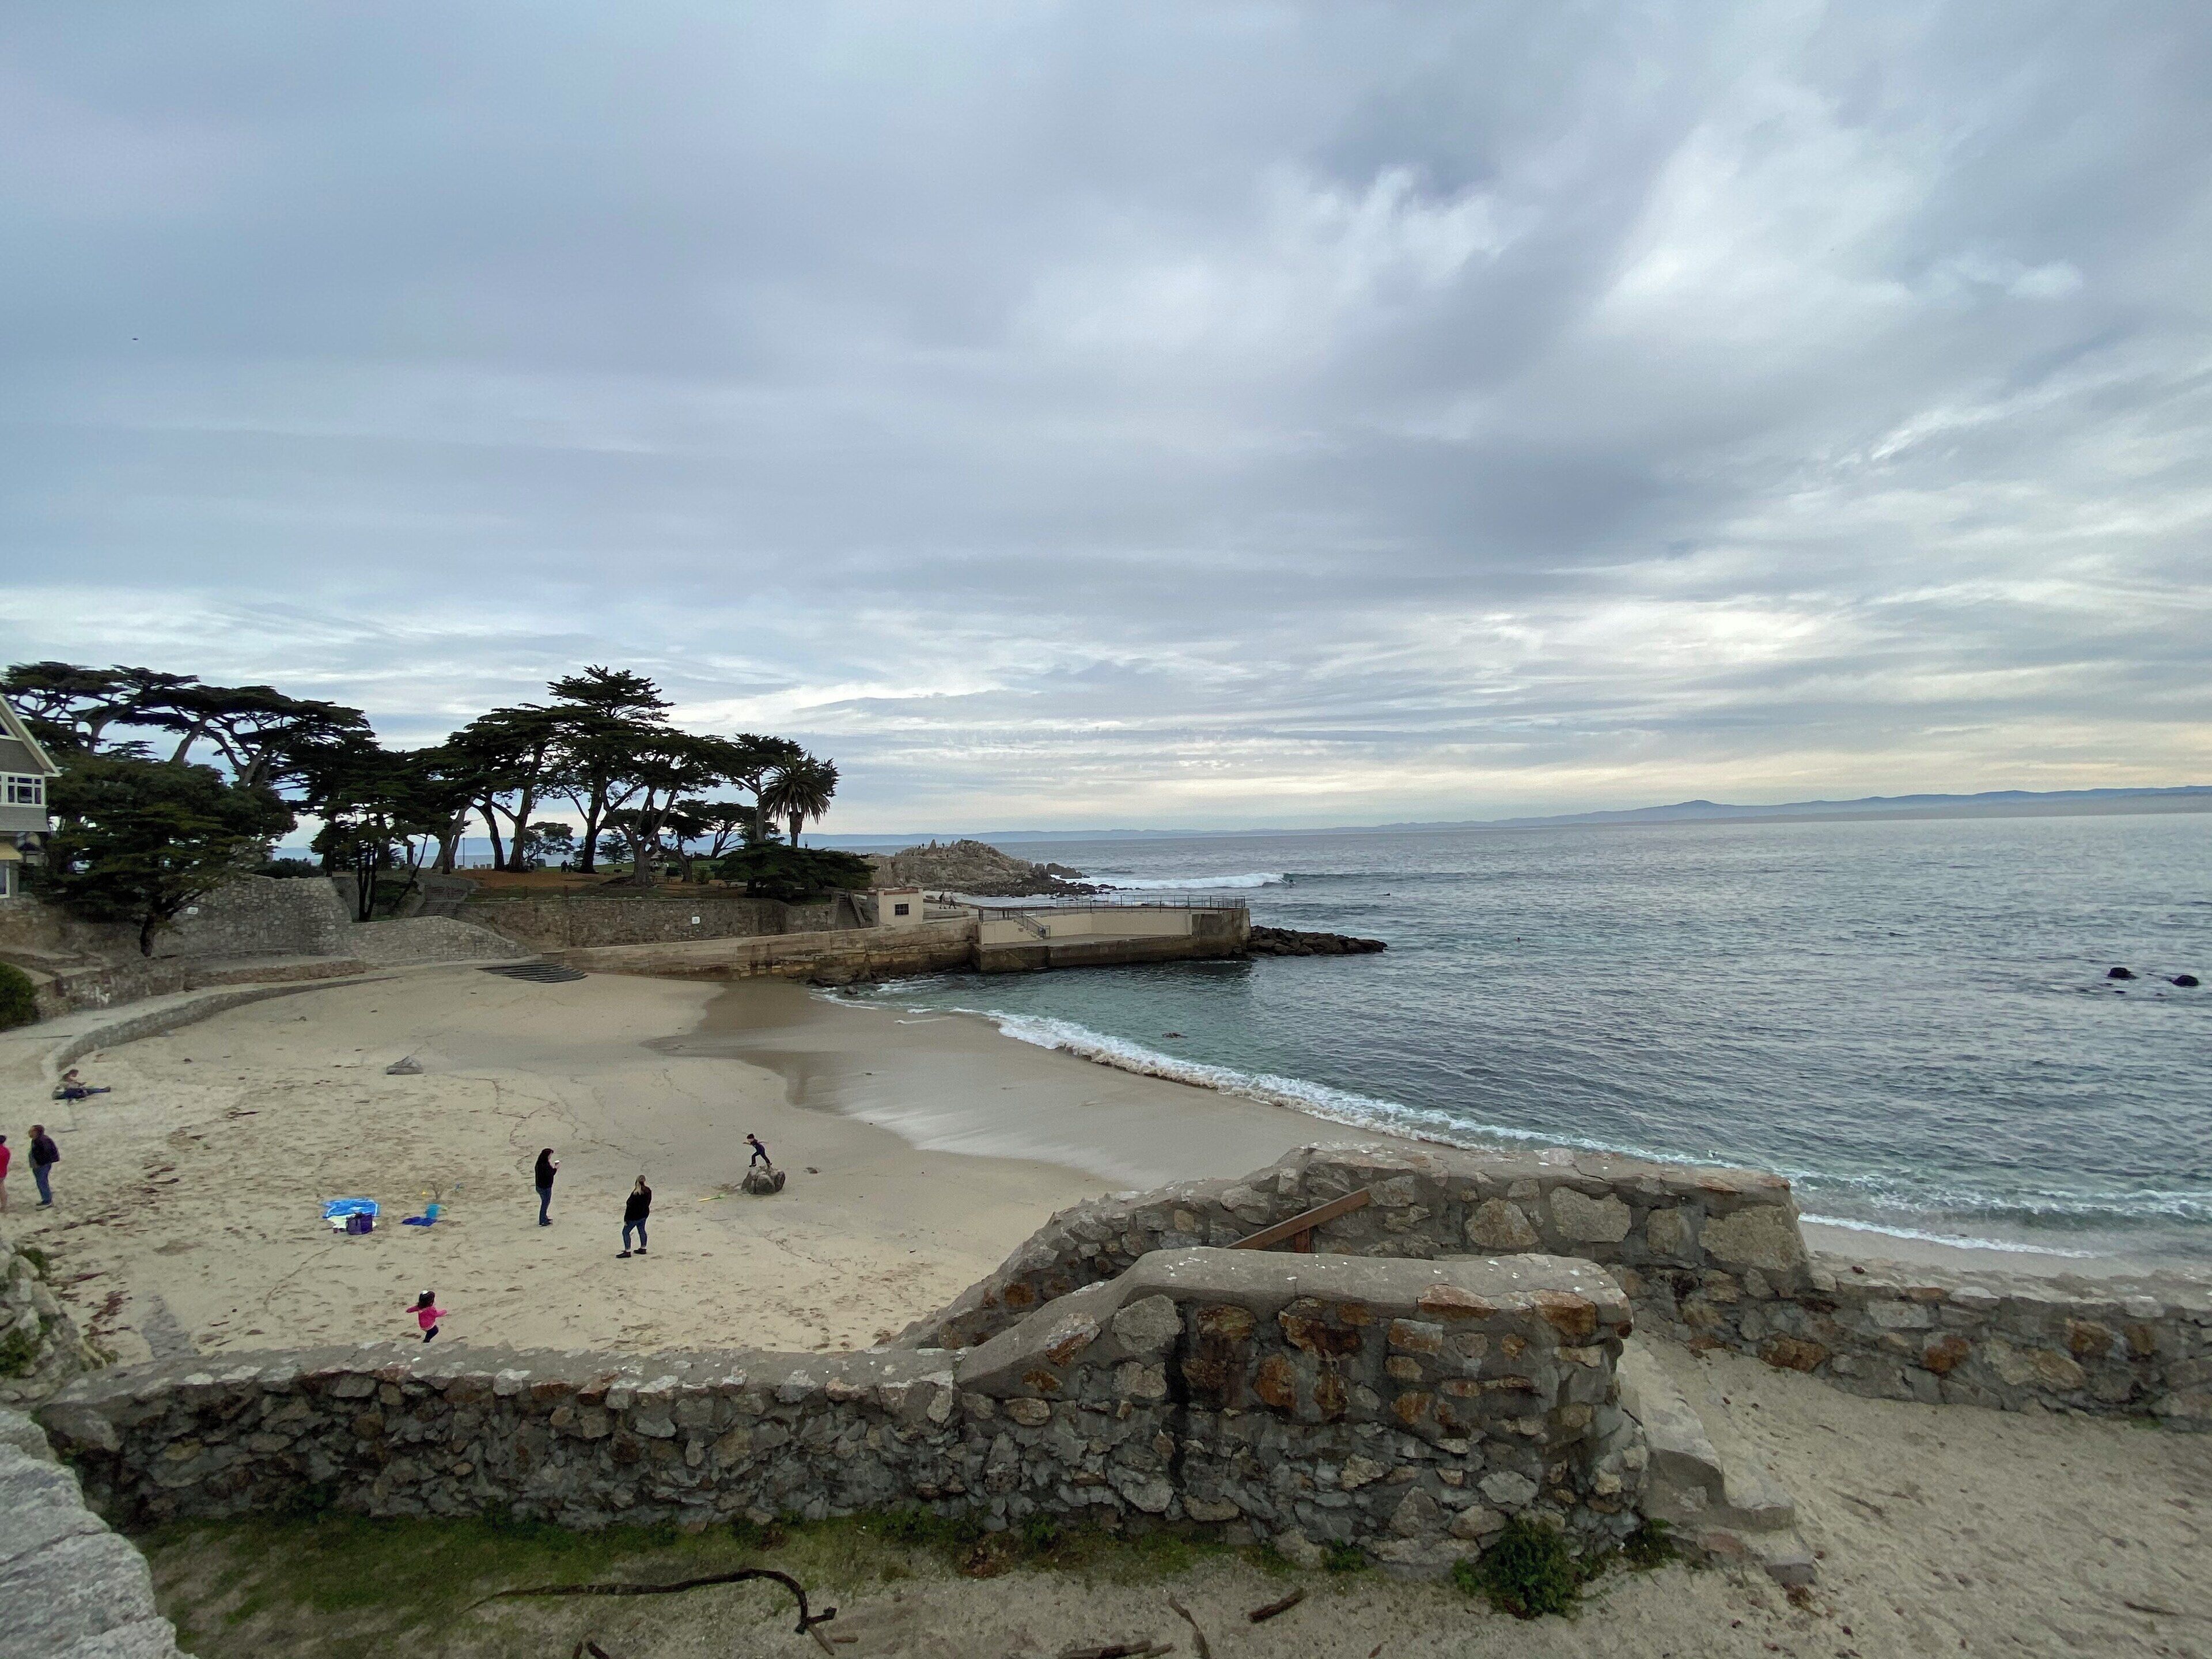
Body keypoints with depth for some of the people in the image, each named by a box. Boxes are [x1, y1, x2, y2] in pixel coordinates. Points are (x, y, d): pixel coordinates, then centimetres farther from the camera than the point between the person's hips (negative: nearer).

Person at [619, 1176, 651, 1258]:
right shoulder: (648, 1191, -7)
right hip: (645, 1214, 7)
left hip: (635, 1216, -7)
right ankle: (643, 1249, 32)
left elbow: (630, 1207, -20)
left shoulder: (635, 1194, -27)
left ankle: (627, 1251, 8)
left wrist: (626, 1219, -11)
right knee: (641, 1230, 22)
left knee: (625, 1232, 6)